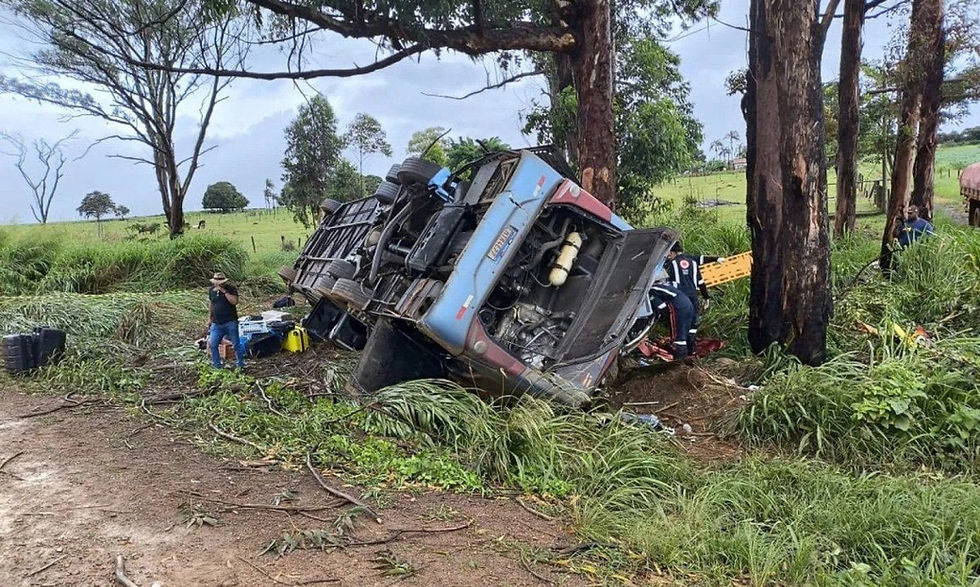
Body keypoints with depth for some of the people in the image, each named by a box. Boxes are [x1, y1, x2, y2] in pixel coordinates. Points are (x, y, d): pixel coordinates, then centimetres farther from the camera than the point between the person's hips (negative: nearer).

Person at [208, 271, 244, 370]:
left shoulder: (231, 289, -7)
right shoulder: (212, 290, 7)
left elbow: (234, 301, -22)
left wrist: (224, 291, -23)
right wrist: (209, 318, 20)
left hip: (230, 322, -4)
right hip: (216, 323, 4)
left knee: (236, 344, 2)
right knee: (212, 345, 1)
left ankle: (241, 364, 15)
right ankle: (217, 366, 14)